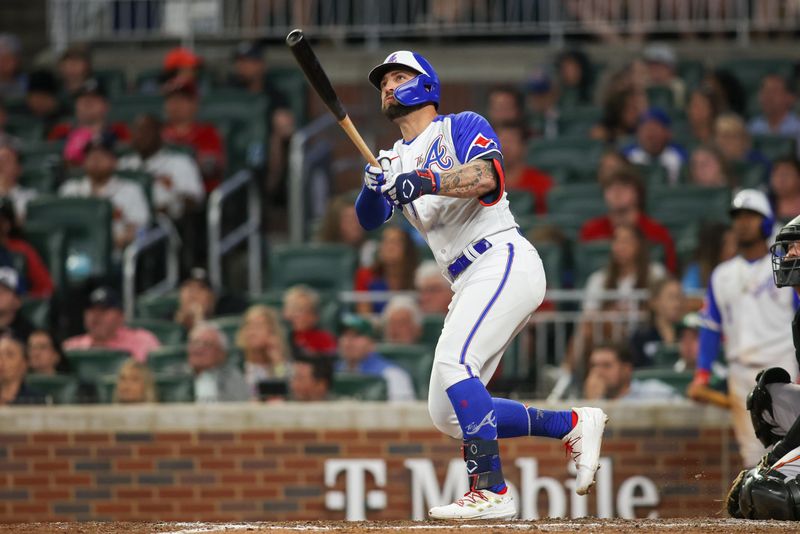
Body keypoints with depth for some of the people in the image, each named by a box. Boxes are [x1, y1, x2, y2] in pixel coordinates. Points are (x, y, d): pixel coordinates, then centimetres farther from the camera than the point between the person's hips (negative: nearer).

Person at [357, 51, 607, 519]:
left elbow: (487, 174, -20)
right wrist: (373, 187, -19)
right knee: (448, 414, 4)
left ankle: (492, 490, -29)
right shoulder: (394, 161, 20)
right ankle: (573, 424, 14)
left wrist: (426, 182, -35)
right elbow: (371, 218, 3)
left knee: (453, 363, -27)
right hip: (470, 285, 8)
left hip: (504, 261, -8)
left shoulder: (463, 127, 1)